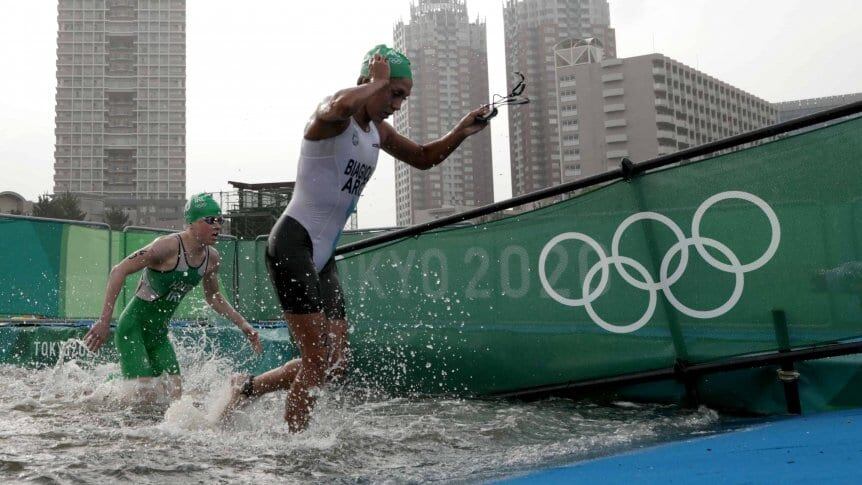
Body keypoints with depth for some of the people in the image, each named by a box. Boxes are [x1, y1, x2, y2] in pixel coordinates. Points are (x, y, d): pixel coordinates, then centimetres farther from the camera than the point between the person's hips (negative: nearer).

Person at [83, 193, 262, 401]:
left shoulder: (212, 257, 1)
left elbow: (214, 297, 19)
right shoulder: (169, 246, -21)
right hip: (133, 327, -7)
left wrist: (242, 324, 12)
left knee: (174, 395, 1)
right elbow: (119, 270, -22)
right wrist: (104, 321, -26)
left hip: (159, 334, 7)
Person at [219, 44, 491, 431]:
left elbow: (423, 158, 27)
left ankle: (246, 387, 25)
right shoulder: (333, 117, -13)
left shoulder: (378, 132, 15)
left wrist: (460, 132, 10)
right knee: (317, 361, -11)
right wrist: (377, 81, -21)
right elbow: (341, 105, -40)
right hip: (292, 243, -9)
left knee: (337, 362, 8)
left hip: (323, 255, 9)